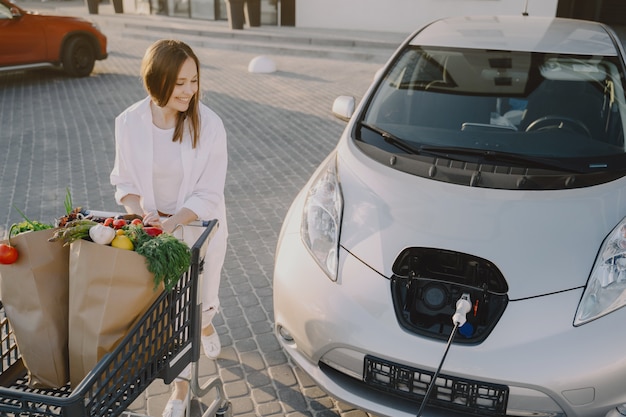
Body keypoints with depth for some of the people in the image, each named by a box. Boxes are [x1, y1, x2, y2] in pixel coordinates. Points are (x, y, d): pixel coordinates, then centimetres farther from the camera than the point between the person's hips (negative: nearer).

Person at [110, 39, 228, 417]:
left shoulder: (209, 124, -20)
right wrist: (141, 213, -21)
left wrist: (174, 222, -31)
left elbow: (208, 194, -17)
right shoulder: (130, 123, -13)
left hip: (199, 224, -2)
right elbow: (125, 181, -2)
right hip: (154, 224, 2)